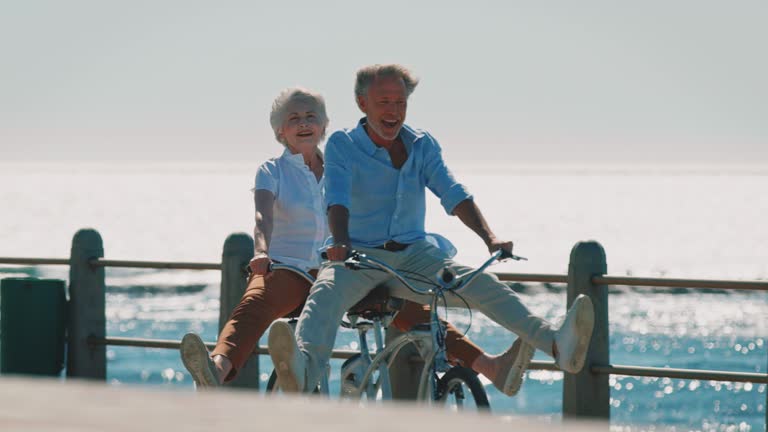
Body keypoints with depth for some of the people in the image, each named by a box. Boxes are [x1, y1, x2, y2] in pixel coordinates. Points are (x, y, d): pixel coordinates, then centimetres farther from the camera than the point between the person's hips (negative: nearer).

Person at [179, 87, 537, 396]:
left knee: (406, 306, -19)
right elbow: (263, 216, -14)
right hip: (286, 270, -3)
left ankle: (490, 366, -31)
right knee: (254, 307, -38)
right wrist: (260, 253, -36)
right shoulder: (272, 172, 6)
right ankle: (217, 371, -69)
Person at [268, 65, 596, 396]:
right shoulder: (342, 145, -1)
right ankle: (302, 371, -63)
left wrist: (490, 238, -18)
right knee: (325, 294, -36)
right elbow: (338, 199, -17)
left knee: (482, 285, -19)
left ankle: (557, 344, -34)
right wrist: (339, 242, -38)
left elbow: (454, 195, -1)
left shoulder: (423, 146, 9)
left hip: (414, 256, 3)